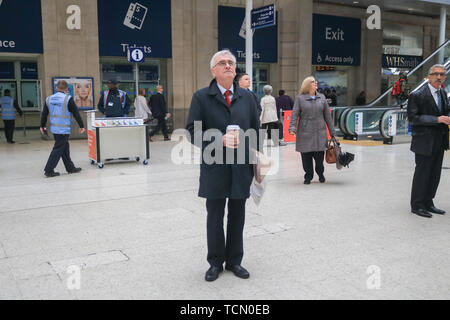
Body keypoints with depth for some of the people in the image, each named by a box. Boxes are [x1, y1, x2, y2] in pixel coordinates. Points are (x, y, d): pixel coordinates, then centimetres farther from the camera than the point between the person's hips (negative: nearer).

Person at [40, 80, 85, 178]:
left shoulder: (49, 99, 7)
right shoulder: (68, 99, -11)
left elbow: (44, 114, 13)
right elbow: (76, 113, -8)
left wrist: (42, 126, 23)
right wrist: (81, 126, -1)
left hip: (54, 128, 7)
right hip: (64, 129, -7)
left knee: (65, 148, 16)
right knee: (58, 149, -1)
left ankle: (70, 168, 24)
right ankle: (48, 170, 0)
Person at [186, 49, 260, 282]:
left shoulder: (246, 97, 9)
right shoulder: (201, 97, -1)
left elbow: (256, 129, 11)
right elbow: (193, 132, -7)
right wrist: (220, 140, -20)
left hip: (241, 167, 3)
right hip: (215, 168, -2)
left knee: (237, 216, 12)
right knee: (215, 217, 9)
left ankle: (234, 261, 28)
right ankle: (215, 263, 26)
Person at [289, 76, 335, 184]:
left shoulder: (322, 97, 11)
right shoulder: (300, 98, 2)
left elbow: (327, 115, 13)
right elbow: (295, 114, -2)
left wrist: (332, 132, 12)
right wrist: (292, 128, -17)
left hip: (320, 132, 2)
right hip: (305, 133, -1)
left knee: (319, 157, 0)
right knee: (306, 157, 3)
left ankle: (320, 174, 27)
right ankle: (308, 176, 22)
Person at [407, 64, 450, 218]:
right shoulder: (417, 95, -12)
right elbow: (412, 117, -17)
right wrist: (436, 119, -22)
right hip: (425, 141, -7)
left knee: (435, 174, 13)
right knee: (422, 173, 0)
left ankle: (428, 203, 25)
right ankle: (417, 205, 11)